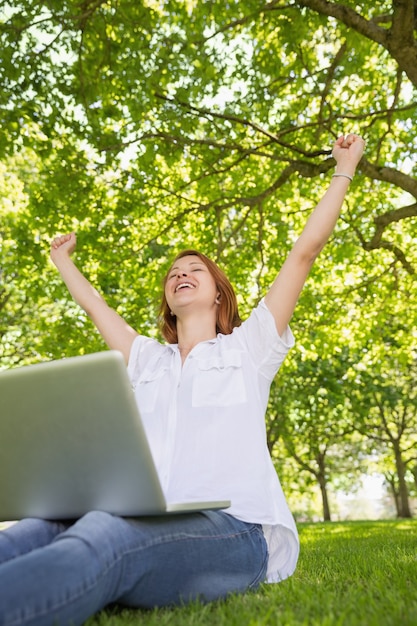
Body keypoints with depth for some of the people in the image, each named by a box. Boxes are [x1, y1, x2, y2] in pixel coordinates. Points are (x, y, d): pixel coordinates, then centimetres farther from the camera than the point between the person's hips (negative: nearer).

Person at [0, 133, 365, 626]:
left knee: (100, 538, -38)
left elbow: (304, 251, 15)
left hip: (236, 530, -3)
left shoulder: (248, 347, 15)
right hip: (147, 526, 4)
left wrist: (343, 170, 22)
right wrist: (63, 262, 54)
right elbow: (96, 307, 39)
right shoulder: (147, 360, 25)